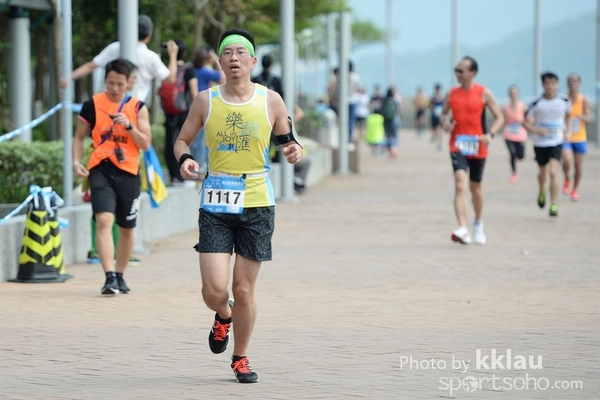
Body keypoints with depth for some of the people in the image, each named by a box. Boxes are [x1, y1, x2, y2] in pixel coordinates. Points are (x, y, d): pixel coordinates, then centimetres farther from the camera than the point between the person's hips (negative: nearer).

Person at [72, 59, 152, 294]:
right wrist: (77, 162, -3)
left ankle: (120, 276, 29)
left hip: (128, 171, 2)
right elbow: (79, 136, 11)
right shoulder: (92, 105, 2)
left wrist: (129, 126, -15)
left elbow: (146, 144, 0)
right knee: (104, 220, -20)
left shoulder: (138, 107, 4)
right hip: (101, 169, -2)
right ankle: (109, 277, -24)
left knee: (127, 228, 11)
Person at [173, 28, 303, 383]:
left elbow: (289, 141, 12)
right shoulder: (206, 101, 2)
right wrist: (185, 159, -10)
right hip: (216, 203, 0)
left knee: (244, 290, 3)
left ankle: (241, 359, 24)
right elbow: (183, 140, 12)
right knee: (214, 290, -10)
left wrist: (295, 151, -12)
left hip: (257, 203, 0)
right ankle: (223, 317, 28)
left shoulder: (270, 100, 1)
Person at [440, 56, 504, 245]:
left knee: (475, 187, 13)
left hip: (477, 147, -1)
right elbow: (443, 114, 17)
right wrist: (445, 122, -7)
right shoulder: (452, 94, 4)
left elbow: (499, 117, 0)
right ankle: (462, 230, -27)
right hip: (457, 146, 1)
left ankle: (479, 225, 37)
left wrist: (490, 134, -17)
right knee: (460, 184, -18)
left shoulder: (484, 93, -3)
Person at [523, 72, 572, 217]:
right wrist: (536, 130, -22)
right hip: (540, 143, 1)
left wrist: (568, 131, 5)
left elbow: (568, 114, 17)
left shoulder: (564, 101, -5)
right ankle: (542, 192, 50)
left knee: (553, 172, -17)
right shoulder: (537, 103, -10)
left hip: (556, 142, -1)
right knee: (543, 172, 17)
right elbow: (526, 122, -4)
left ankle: (553, 205, -13)